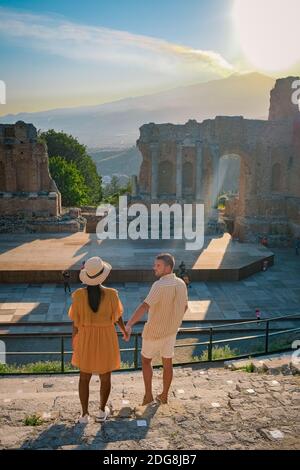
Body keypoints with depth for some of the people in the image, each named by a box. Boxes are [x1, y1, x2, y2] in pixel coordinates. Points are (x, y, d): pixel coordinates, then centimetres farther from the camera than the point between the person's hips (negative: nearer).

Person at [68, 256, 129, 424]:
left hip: (86, 339, 1)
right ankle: (102, 411, 33)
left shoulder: (79, 295, -17)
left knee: (84, 377, 20)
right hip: (106, 339, -1)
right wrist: (125, 331, 13)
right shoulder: (111, 294, -19)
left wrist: (74, 341, 7)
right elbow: (117, 316, -6)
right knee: (105, 377, 19)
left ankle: (85, 414, 25)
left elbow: (76, 322, -8)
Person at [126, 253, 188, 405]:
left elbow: (144, 306, -38)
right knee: (167, 363, 17)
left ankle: (148, 395, 17)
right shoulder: (181, 284, -4)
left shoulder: (160, 285, -27)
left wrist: (129, 324, -45)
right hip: (171, 330, 6)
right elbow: (184, 307, 10)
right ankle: (164, 396, 30)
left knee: (146, 360, 16)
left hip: (154, 332, -6)